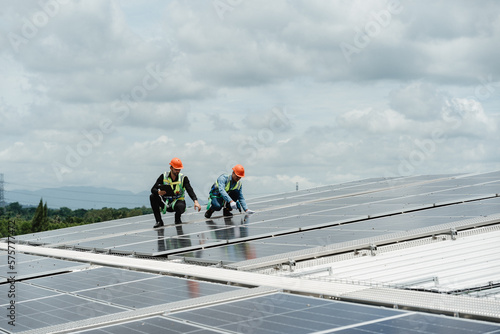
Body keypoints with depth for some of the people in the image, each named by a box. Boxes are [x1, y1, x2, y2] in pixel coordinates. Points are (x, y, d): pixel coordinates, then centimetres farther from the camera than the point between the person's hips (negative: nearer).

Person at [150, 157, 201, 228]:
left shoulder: (183, 178, -6)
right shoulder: (163, 176, -3)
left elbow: (190, 190, -19)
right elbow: (153, 189, -10)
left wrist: (195, 201, -37)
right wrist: (158, 192, -35)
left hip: (178, 201, -2)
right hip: (165, 202, 2)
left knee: (180, 206, -38)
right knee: (152, 196, -24)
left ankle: (177, 219, 1)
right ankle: (159, 221, -15)